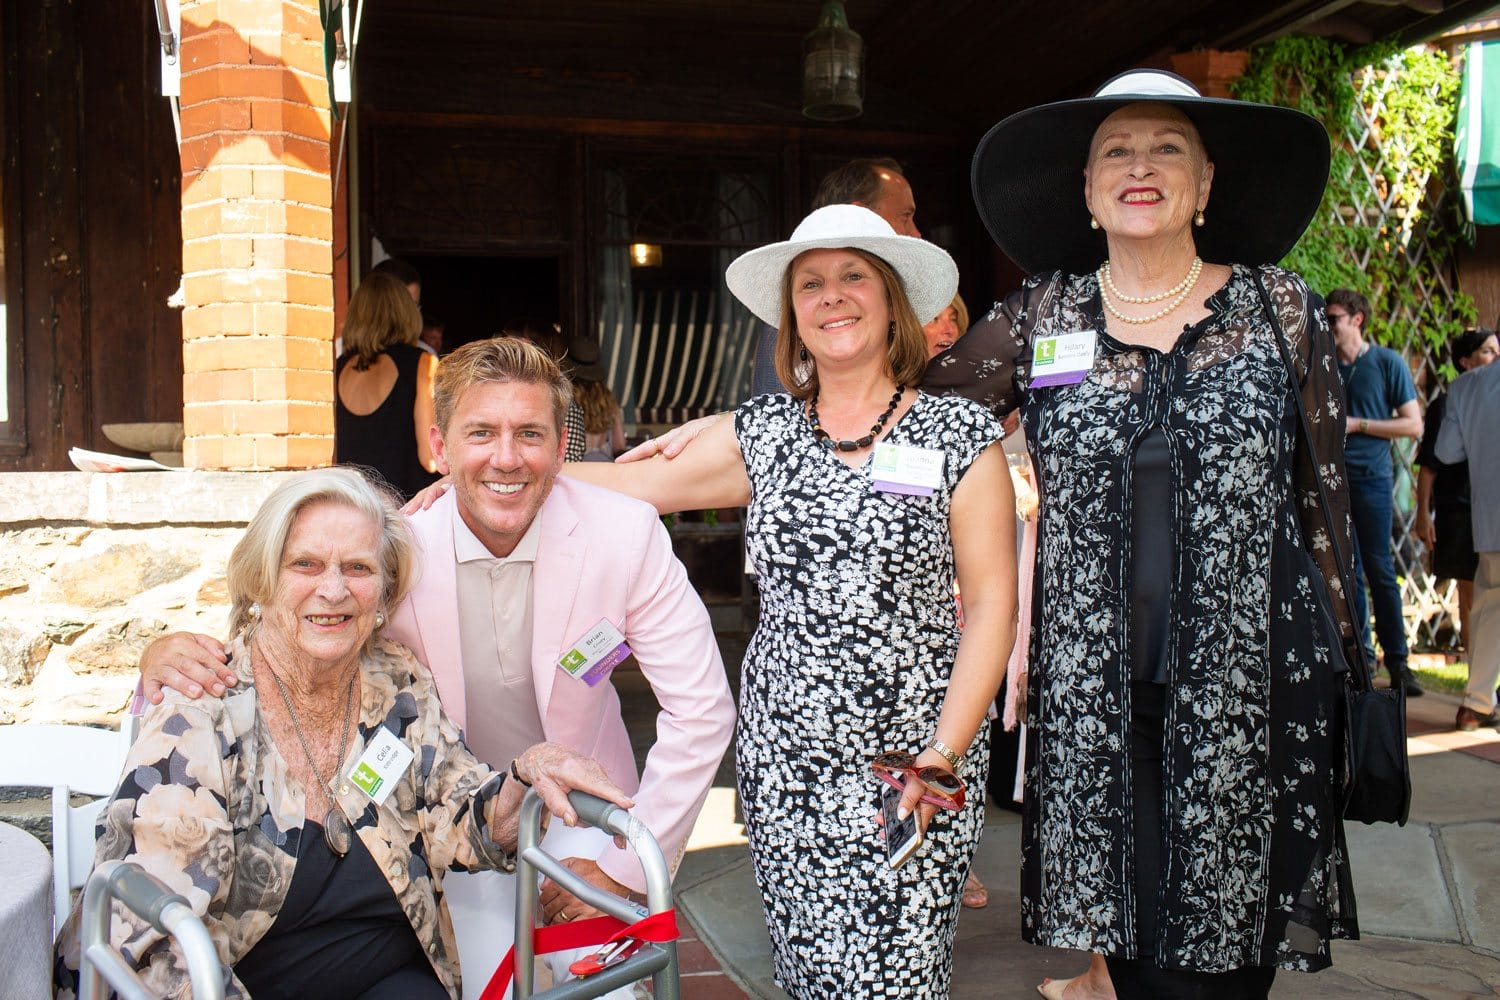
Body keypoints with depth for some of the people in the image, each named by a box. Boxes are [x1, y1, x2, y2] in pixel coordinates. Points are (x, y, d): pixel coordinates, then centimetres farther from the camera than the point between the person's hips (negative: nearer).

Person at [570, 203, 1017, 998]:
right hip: (781, 760, 3)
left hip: (911, 762, -3)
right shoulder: (761, 433, 7)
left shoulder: (959, 435, -2)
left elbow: (991, 603, -4)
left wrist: (943, 757, -11)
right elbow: (646, 483, 12)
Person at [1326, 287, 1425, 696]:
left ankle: (1397, 661, -2)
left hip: (1370, 476, -4)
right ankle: (1358, 652, 9)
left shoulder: (1388, 362, 2)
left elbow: (1413, 425, -1)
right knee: (1347, 570, 4)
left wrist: (1358, 424, -9)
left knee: (1379, 568, -6)